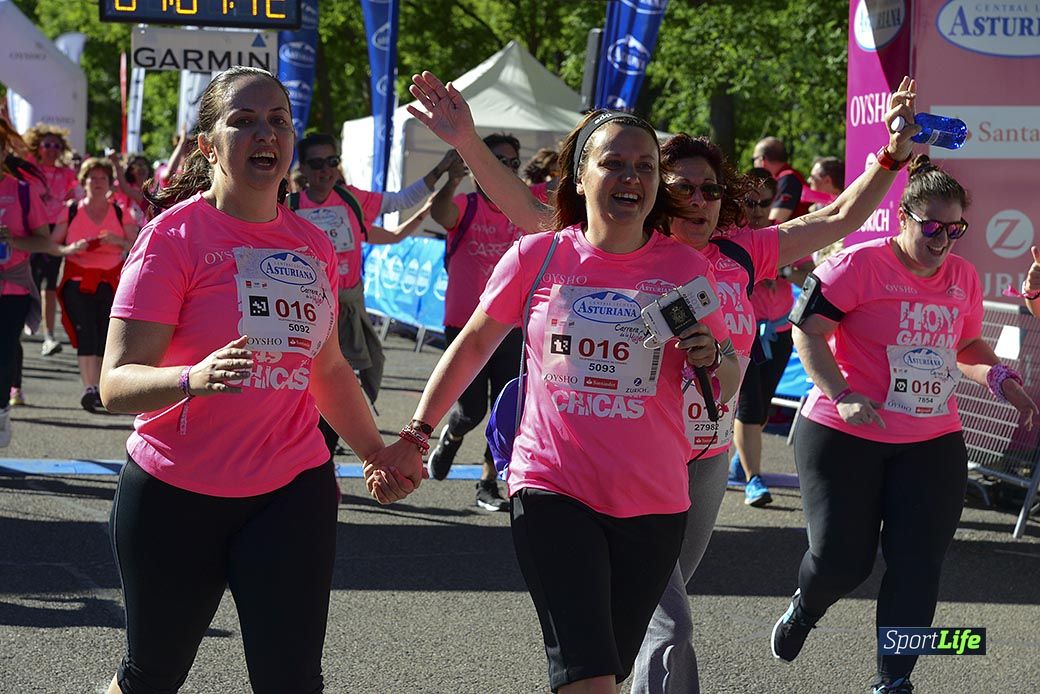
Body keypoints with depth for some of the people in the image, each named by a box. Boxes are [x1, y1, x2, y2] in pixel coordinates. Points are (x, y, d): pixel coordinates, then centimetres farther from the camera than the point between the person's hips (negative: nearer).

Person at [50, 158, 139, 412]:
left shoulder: (120, 214, 9)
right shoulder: (70, 211, 6)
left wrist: (119, 241, -15)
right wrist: (71, 249, -14)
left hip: (110, 283, 1)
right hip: (77, 283, -1)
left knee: (106, 337, -5)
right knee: (86, 334, -16)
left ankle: (101, 388, 10)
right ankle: (89, 388, -22)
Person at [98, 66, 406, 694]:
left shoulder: (312, 245, 7)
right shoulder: (176, 234, -11)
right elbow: (116, 382, -19)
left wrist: (377, 451, 16)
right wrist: (194, 378, -38)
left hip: (292, 490, 4)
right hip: (177, 495, -4)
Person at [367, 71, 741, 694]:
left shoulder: (686, 268, 1)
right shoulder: (538, 257, -2)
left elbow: (727, 389, 9)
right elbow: (473, 346, 11)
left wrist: (709, 356, -14)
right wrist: (415, 437, 9)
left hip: (653, 503, 2)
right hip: (552, 493, -2)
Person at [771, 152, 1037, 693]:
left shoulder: (963, 277, 8)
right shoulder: (861, 264, -12)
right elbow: (807, 330, -13)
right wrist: (842, 395, -24)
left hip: (932, 445, 5)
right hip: (845, 438, -5)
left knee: (917, 568, -1)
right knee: (840, 558, -1)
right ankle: (804, 608, 35)